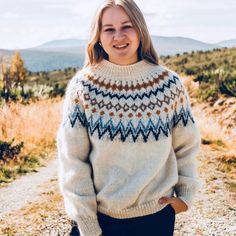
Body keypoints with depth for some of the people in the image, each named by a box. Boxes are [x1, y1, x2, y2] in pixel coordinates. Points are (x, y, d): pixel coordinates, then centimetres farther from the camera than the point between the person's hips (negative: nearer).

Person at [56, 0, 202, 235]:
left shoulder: (170, 84, -6)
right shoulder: (81, 86, -9)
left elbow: (186, 146, 6)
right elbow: (72, 160, -9)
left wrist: (186, 195, 3)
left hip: (156, 215, 2)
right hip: (99, 216, -1)